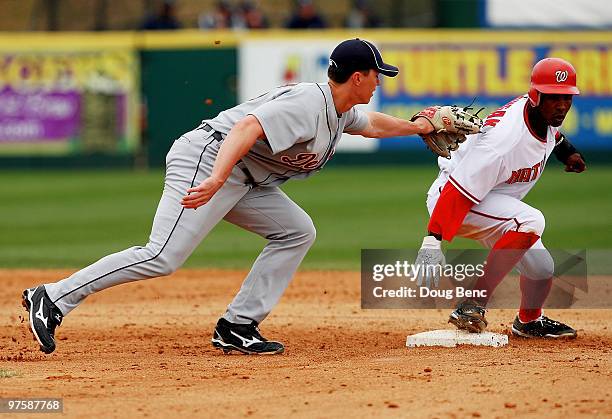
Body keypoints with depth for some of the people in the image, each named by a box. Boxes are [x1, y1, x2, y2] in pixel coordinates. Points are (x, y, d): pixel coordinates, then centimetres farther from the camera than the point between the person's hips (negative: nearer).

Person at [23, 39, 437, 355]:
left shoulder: (341, 112, 15)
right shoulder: (307, 102, -18)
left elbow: (370, 124, 41)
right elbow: (247, 127, -33)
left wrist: (417, 126, 41)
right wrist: (216, 180, -44)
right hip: (205, 159, -11)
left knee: (297, 232, 5)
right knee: (163, 257, -19)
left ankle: (238, 326, 1)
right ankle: (53, 299, -18)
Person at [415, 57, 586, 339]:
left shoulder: (545, 114, -10)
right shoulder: (504, 138, -36)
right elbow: (458, 192, -37)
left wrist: (566, 150, 21)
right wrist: (433, 241, -41)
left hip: (494, 204, 9)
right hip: (453, 198, -9)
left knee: (540, 268, 10)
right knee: (530, 221, -33)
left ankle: (529, 321, 44)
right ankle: (473, 306, -27)